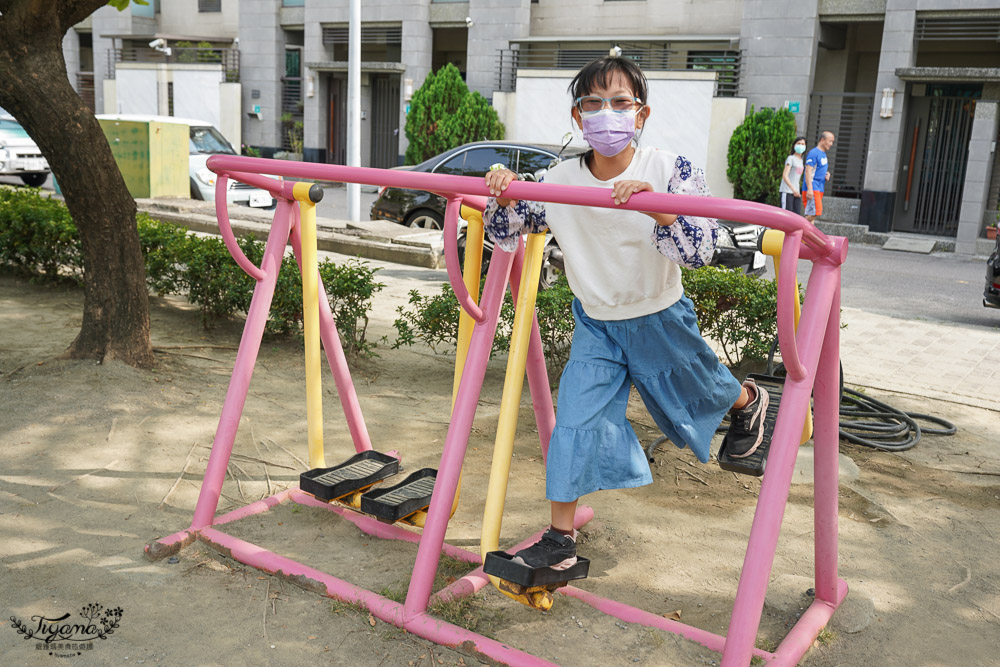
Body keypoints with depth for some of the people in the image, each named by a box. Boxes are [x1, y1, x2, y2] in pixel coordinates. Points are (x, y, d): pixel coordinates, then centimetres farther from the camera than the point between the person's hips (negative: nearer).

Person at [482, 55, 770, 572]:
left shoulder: (669, 172, -21)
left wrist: (656, 206, -46)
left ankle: (746, 400, 59)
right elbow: (508, 237, -5)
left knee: (696, 394, 21)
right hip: (595, 323, 2)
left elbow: (699, 250, -29)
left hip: (659, 320, -2)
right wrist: (503, 197, -26)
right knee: (574, 419, -5)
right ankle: (560, 538, 7)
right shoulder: (560, 181, -14)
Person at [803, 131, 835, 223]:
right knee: (815, 212, -17)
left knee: (812, 214, 6)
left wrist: (827, 175, 8)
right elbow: (808, 171, -17)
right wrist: (810, 189, -25)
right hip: (812, 189, -9)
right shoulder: (814, 153, -9)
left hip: (819, 189, 9)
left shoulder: (824, 154, 19)